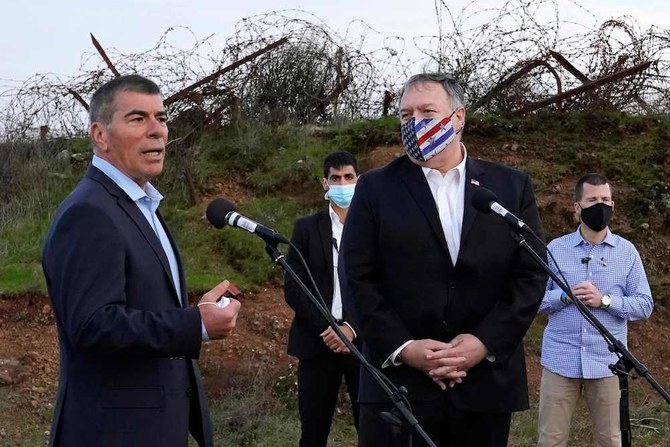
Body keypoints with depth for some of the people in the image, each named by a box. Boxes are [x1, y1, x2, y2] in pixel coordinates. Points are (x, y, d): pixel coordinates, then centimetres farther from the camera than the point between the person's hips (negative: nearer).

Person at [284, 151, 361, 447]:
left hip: (364, 341, 0)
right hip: (318, 341, 1)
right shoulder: (306, 228, 8)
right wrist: (326, 328, -10)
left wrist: (352, 328, -13)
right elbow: (293, 288, 2)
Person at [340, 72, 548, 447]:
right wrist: (402, 347, -12)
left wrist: (486, 342, -9)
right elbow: (359, 278, -1)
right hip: (398, 382, -1)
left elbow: (532, 274, 3)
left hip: (486, 382, 1)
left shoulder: (512, 187, 8)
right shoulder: (376, 188, 5)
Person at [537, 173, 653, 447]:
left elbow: (644, 305, 1)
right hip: (560, 360, 0)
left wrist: (605, 300, -14)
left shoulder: (627, 251, 4)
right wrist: (565, 296, -16)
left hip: (607, 361, 0)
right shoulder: (555, 249, 4)